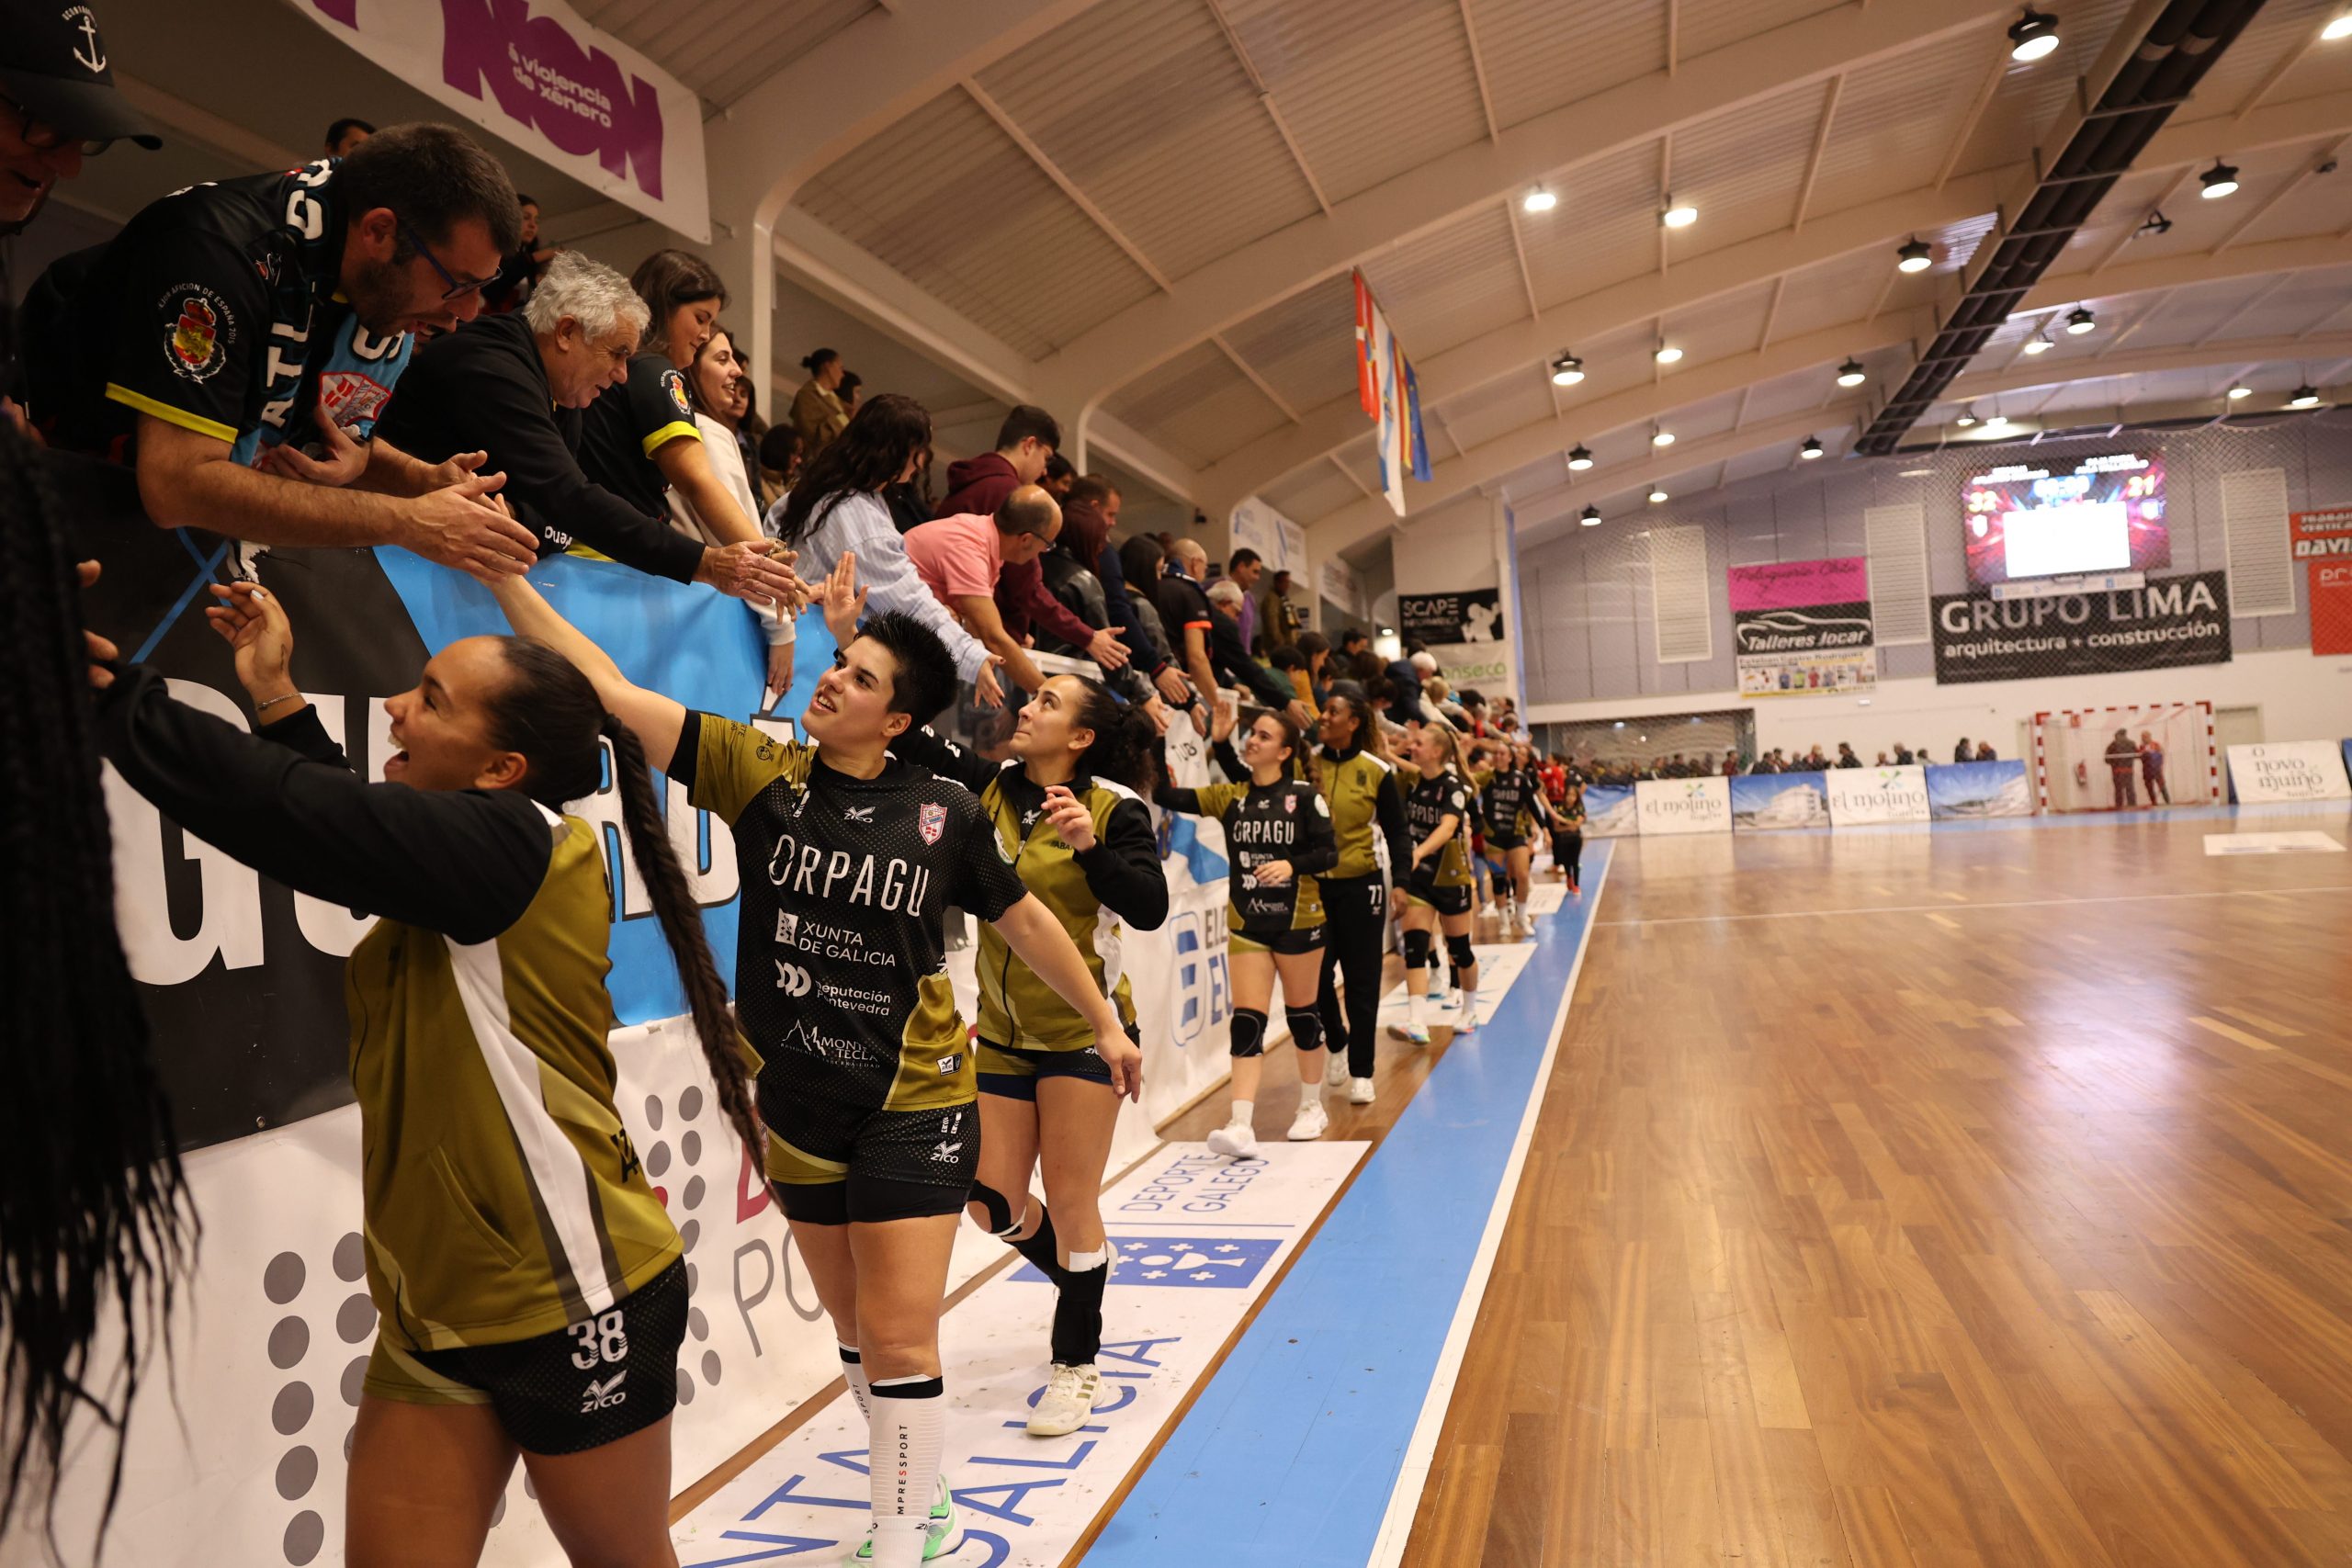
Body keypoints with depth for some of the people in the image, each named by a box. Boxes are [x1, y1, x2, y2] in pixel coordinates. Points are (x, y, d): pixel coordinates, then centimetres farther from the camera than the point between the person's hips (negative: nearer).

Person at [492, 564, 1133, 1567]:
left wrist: (1105, 1022, 11)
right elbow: (606, 687, -11)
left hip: (914, 1108, -3)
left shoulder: (945, 812, -8)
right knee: (857, 1332, 18)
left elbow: (1024, 921, 5)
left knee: (898, 1341, -2)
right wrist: (504, 574, -17)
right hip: (800, 1106, 3)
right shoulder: (758, 770, -7)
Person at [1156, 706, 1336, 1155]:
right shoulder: (1229, 797, 2)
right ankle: (1240, 1126, -9)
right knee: (1247, 1020, -5)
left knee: (1301, 1012, 11)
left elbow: (1329, 853, -7)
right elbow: (1165, 796, -5)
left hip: (1297, 920, -2)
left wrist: (1292, 865, -25)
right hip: (1246, 923, 2)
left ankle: (1312, 1107, 30)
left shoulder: (1304, 794, -6)